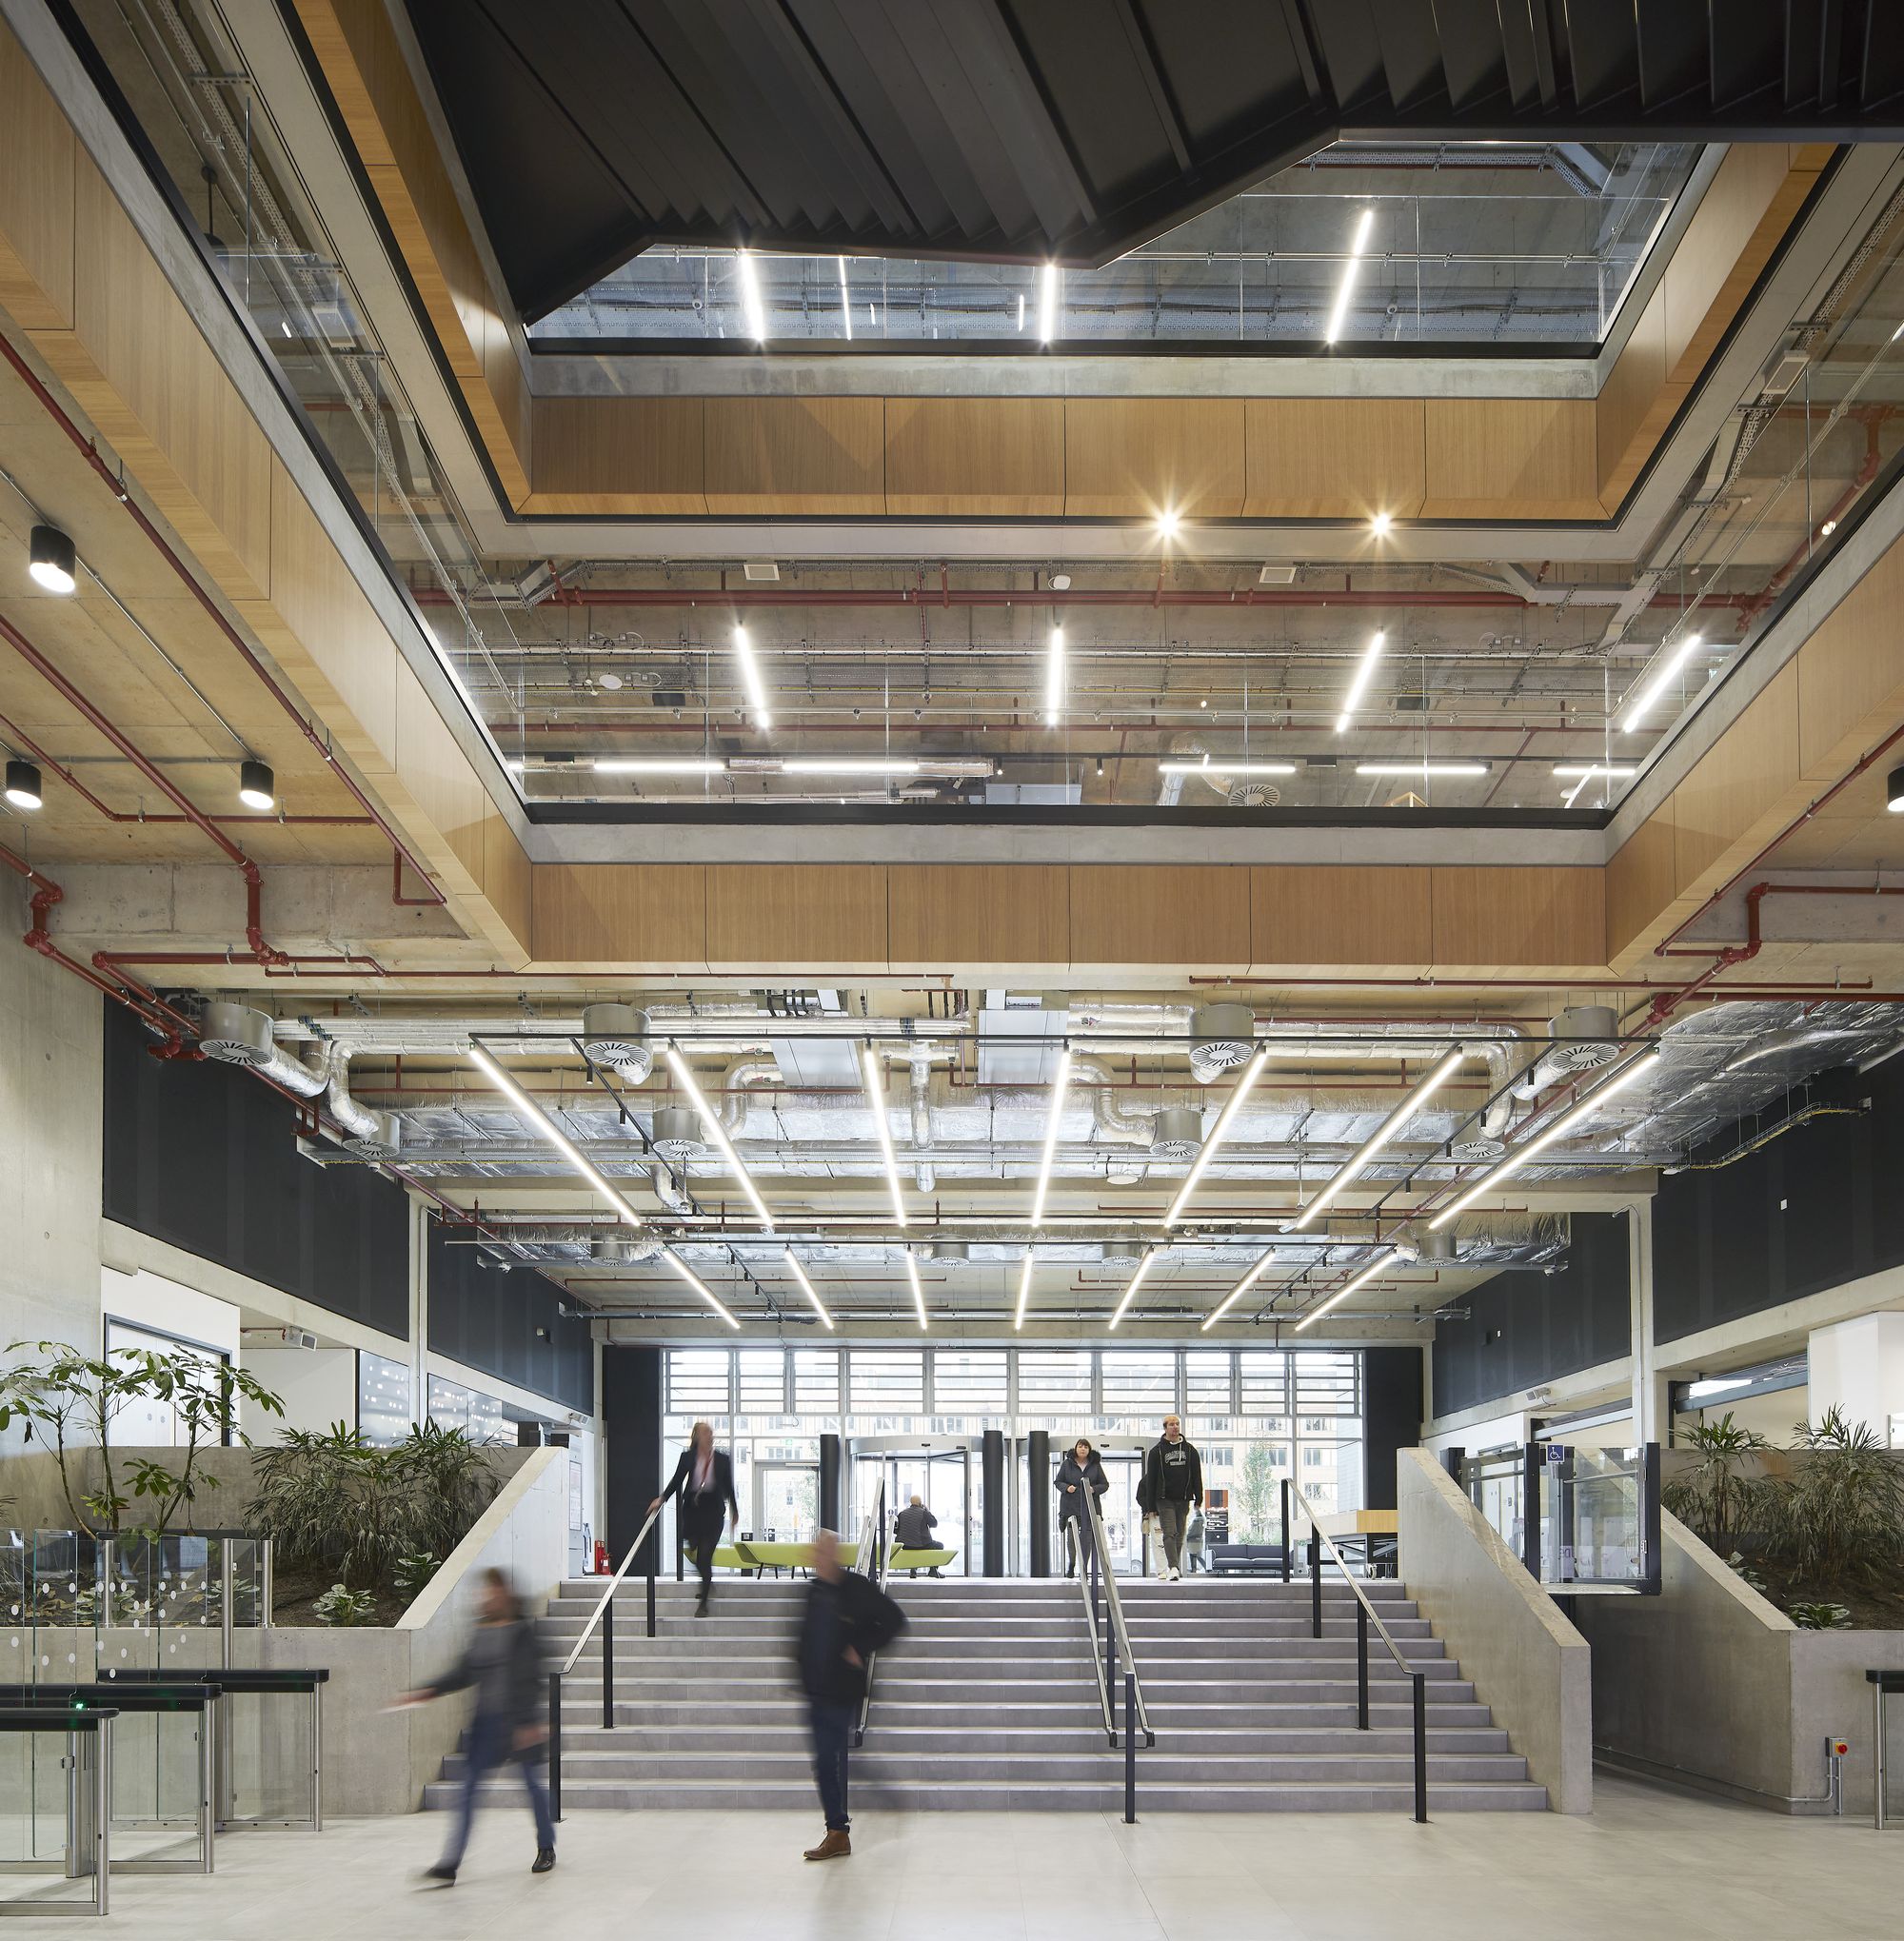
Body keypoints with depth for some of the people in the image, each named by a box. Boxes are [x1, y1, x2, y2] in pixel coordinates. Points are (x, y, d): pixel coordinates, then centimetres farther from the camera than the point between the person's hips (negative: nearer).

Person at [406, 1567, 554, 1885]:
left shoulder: (521, 1631, -9)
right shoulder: (480, 1633, 9)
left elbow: (529, 1678, -12)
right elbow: (463, 1674, 11)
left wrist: (529, 1723, -17)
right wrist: (427, 1692, -2)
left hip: (520, 1719, -6)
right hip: (487, 1721, 6)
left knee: (533, 1783, 9)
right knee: (468, 1786, -3)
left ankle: (546, 1849, 31)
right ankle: (449, 1865, -9)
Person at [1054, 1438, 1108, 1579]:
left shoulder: (1095, 1465, 7)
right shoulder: (1067, 1464, 5)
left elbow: (1105, 1484, 8)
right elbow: (1057, 1482, 8)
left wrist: (1094, 1489, -12)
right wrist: (1066, 1488, -13)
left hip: (1089, 1507, 0)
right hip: (1070, 1506, 0)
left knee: (1086, 1538, -3)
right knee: (1071, 1537, 2)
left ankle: (1084, 1568, 4)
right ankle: (1070, 1565, 22)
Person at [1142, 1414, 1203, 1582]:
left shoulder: (1190, 1450, 10)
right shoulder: (1157, 1451, 1)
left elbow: (1196, 1476, 12)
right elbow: (1151, 1479, 1)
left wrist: (1198, 1499, 3)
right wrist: (1151, 1506, -3)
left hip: (1183, 1500, 3)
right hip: (1165, 1499, -3)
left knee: (1179, 1536, 7)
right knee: (1170, 1533, -14)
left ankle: (1173, 1568, 16)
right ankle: (1173, 1568, -24)